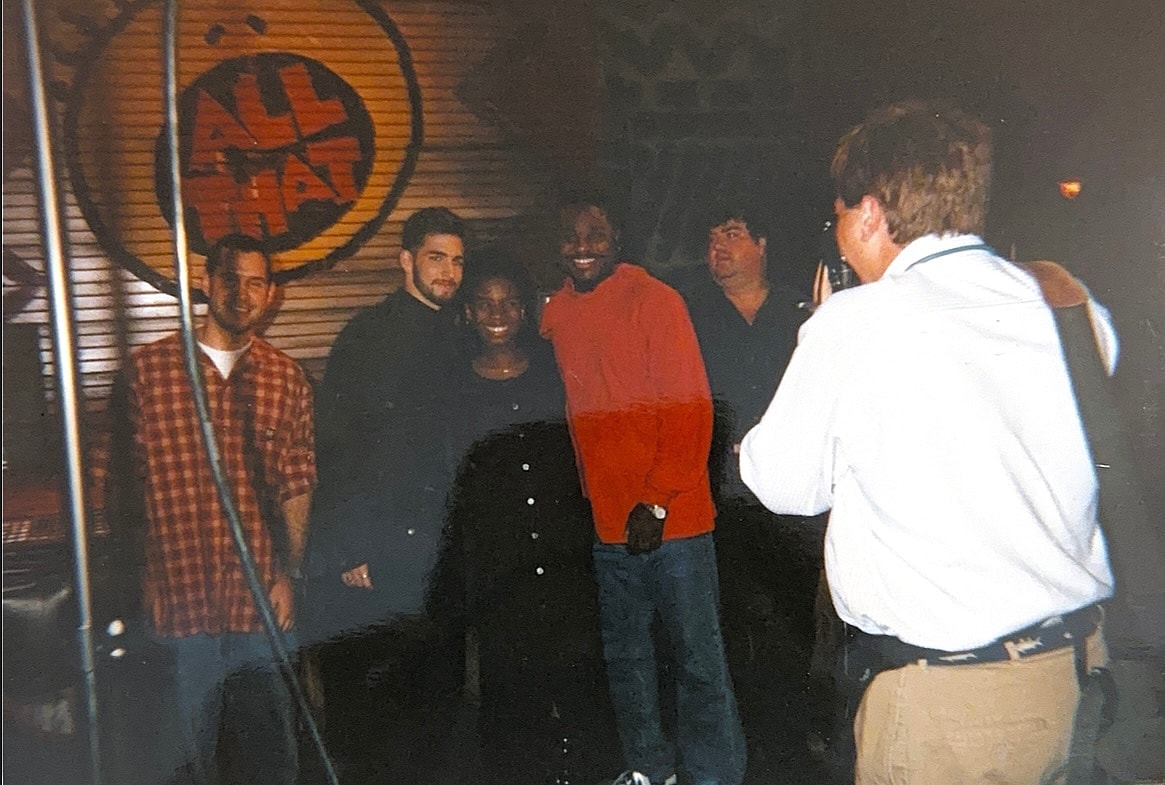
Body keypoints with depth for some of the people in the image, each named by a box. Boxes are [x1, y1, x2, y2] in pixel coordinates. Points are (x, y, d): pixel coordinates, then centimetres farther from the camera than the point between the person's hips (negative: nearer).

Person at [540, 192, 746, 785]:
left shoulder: (656, 300, -9)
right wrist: (577, 498, 8)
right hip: (606, 523, 6)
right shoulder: (556, 314, 7)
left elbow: (691, 410, -12)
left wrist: (656, 503, -15)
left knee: (698, 659, 2)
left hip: (673, 519, -6)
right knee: (624, 656, 17)